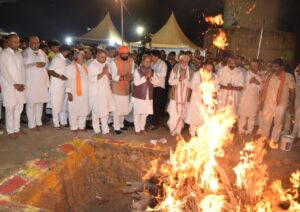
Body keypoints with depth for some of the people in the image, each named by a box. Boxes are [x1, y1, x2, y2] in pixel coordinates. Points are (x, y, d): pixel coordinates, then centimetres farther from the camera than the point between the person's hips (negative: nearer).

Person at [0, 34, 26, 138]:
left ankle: (17, 129, 19)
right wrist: (14, 84, -13)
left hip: (20, 86, 5)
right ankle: (10, 131, 11)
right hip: (9, 86, -5)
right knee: (10, 109, 1)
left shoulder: (19, 54, 12)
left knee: (19, 108, 8)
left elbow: (22, 69, 10)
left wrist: (22, 83, -1)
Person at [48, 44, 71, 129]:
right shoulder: (57, 59, -12)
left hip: (64, 85, 9)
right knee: (57, 105, -1)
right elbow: (50, 70, -19)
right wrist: (59, 76, -24)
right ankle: (56, 124, 7)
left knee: (64, 104, 13)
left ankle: (63, 122, 22)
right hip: (57, 86, -8)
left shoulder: (64, 60, 13)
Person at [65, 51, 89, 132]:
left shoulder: (84, 66, 12)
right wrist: (69, 93, -14)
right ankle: (74, 127, 15)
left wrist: (89, 91, 10)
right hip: (75, 93, -5)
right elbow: (68, 80, -9)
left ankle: (81, 126, 22)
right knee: (74, 111, 3)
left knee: (83, 110, 9)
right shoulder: (71, 67, -6)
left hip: (84, 93, 6)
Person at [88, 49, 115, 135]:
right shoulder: (92, 65, -9)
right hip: (96, 92, -5)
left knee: (105, 110, 7)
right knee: (96, 111, 4)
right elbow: (92, 79, -19)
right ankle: (96, 129, 19)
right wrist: (102, 73, -22)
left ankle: (105, 129, 16)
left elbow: (111, 77, 10)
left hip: (106, 91, 6)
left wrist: (107, 73, -11)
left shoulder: (106, 64, 10)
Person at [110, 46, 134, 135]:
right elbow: (114, 76, -17)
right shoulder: (114, 62, -13)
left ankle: (121, 124, 34)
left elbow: (132, 73, 2)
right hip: (117, 88, -5)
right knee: (117, 109, -1)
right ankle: (116, 127, 12)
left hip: (126, 88, 5)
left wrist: (131, 77, -21)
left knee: (124, 108, 15)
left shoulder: (131, 61, 1)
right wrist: (124, 78, -33)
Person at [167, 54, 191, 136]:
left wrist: (185, 79, -19)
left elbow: (190, 84, -2)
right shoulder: (175, 69, -2)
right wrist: (178, 79, -19)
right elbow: (170, 81, -4)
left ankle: (178, 131, 22)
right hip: (175, 96, -1)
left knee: (181, 114, 7)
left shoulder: (189, 71, 0)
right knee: (174, 114, -1)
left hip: (184, 97, 2)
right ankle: (172, 129, 23)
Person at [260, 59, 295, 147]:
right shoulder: (269, 75, 4)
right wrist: (262, 101, 8)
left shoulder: (288, 77, -8)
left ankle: (274, 140, 27)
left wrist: (291, 105, -6)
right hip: (268, 104, 3)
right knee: (265, 122, 14)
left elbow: (292, 91, -5)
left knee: (278, 123, 11)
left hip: (281, 105, -3)